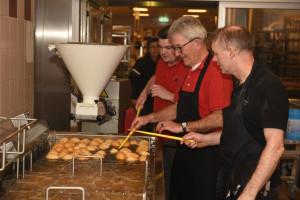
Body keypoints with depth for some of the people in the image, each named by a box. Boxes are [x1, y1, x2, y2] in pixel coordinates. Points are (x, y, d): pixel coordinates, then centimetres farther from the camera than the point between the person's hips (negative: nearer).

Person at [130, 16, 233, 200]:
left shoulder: (215, 71, -18)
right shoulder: (189, 71, 13)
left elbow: (221, 118, -26)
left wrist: (182, 126, -21)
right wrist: (149, 118, 14)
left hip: (206, 155, -9)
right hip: (183, 151, 9)